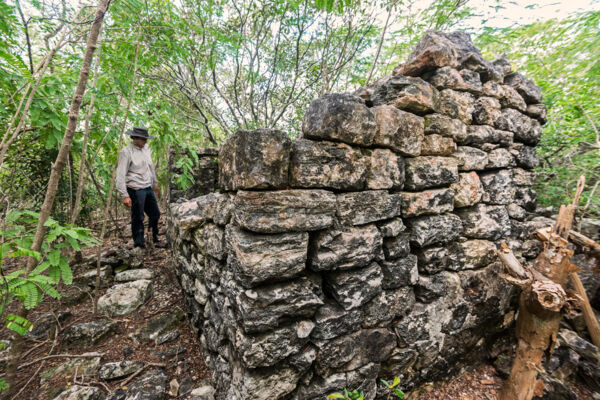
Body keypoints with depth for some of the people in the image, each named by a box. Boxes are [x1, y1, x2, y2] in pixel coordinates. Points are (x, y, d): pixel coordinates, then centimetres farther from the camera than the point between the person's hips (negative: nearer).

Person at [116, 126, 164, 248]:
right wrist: (124, 195, -20)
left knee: (155, 214, 13)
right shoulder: (126, 152, -12)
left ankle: (155, 240, 30)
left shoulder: (146, 149, 9)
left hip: (148, 188, 7)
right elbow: (121, 175, -16)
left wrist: (155, 183, 28)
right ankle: (138, 245, 16)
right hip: (136, 190, -7)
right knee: (138, 218, 1)